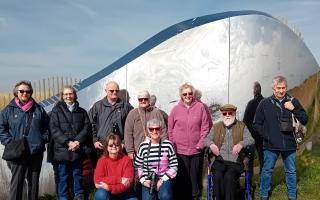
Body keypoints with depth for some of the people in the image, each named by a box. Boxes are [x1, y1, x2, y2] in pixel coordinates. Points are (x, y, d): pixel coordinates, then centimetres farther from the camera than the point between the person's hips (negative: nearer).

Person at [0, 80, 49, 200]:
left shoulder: (38, 109, 9)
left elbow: (46, 126, 15)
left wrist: (44, 139, 2)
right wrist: (10, 143, -8)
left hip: (36, 152, 3)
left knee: (34, 181, 12)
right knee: (17, 182, -2)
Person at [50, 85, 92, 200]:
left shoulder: (81, 112, 13)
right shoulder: (56, 111, 5)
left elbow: (86, 128, 4)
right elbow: (54, 130, -5)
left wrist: (78, 141, -11)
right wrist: (68, 142, -15)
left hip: (79, 150, 2)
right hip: (62, 150, -2)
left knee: (78, 175, 10)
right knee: (63, 177, 4)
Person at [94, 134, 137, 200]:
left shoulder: (126, 159, -8)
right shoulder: (102, 160, -6)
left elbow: (128, 183, -14)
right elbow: (98, 181, -17)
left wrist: (110, 188, -26)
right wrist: (118, 180, -24)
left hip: (123, 193, 0)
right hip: (106, 193, 0)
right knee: (100, 195, -30)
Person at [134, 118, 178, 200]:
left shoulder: (168, 145, -2)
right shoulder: (143, 146, 2)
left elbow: (174, 166, 0)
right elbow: (138, 166, 9)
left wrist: (163, 180, -8)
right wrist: (143, 180, -6)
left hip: (164, 179, -1)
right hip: (148, 180, 1)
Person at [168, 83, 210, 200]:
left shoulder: (200, 107, 0)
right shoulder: (176, 109, 2)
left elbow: (205, 127, 1)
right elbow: (170, 129, 5)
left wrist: (201, 143, -4)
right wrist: (172, 145, 2)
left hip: (196, 149, 0)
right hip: (180, 150, 0)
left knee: (195, 176, 10)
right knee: (182, 177, 6)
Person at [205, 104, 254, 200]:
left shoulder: (242, 126, 10)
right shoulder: (216, 127, 15)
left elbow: (251, 140, -2)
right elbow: (207, 139, 10)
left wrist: (241, 144, -24)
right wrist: (211, 144, -15)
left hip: (235, 162, -1)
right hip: (220, 161, 2)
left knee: (229, 176, -30)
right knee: (217, 176, -27)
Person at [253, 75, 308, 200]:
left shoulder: (293, 102, 2)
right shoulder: (265, 103, -3)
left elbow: (304, 120, 0)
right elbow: (256, 124, 1)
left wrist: (293, 109, -14)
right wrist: (266, 136, -9)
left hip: (289, 144, 2)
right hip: (270, 145, -1)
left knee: (291, 171, 15)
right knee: (267, 170, 9)